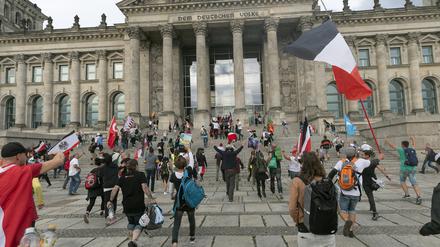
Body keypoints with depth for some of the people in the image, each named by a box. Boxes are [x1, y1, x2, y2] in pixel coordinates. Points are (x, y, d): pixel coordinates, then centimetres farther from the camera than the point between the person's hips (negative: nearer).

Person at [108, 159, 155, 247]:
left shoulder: (122, 177, 8)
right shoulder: (140, 175, -4)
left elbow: (115, 189, 0)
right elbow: (145, 187, -18)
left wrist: (110, 201, 7)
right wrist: (151, 198, -18)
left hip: (126, 206, 4)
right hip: (138, 206, -4)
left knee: (131, 223, 25)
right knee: (139, 224, 6)